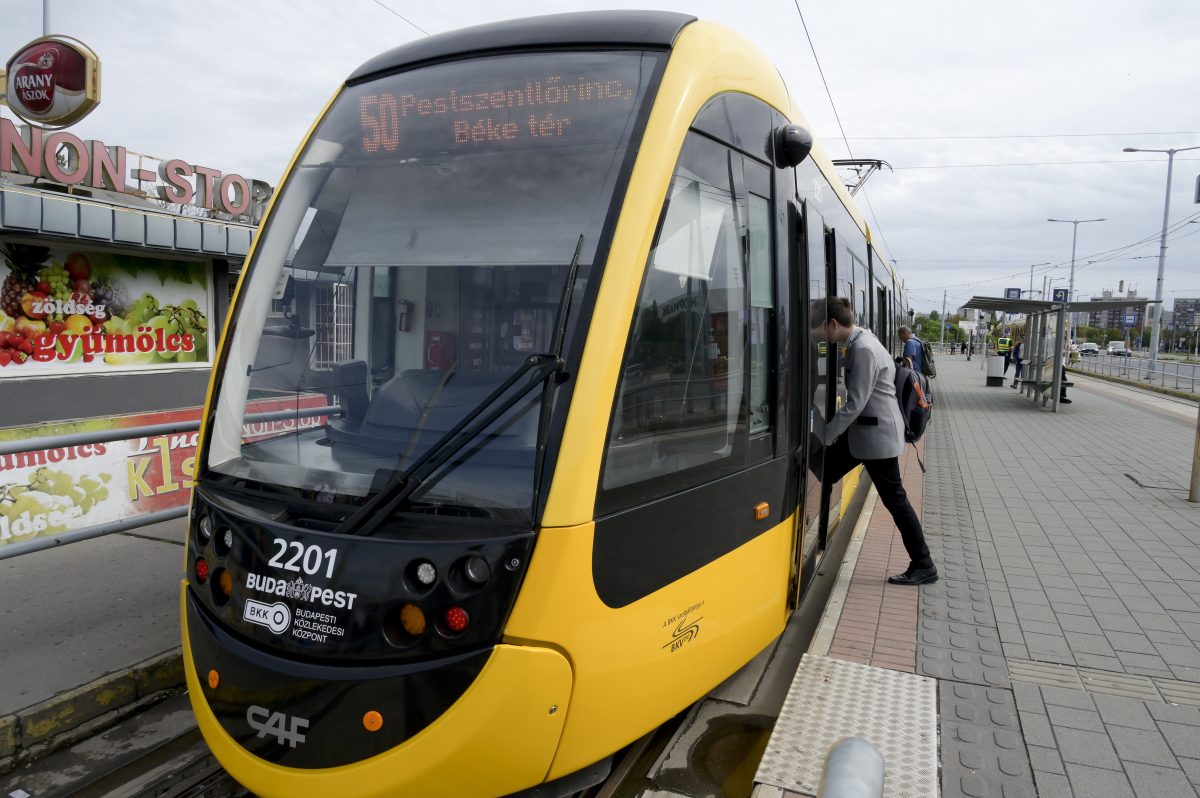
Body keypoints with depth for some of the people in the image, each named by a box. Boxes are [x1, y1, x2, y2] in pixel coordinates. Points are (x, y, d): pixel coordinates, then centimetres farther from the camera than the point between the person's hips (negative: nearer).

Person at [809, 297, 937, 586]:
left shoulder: (863, 349, -22)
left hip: (877, 434, -10)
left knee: (894, 499, 0)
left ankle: (923, 566, 13)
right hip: (863, 430, 10)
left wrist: (825, 436, -15)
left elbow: (855, 404, -23)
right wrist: (830, 433, 14)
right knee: (822, 476, 11)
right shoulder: (859, 342, 7)